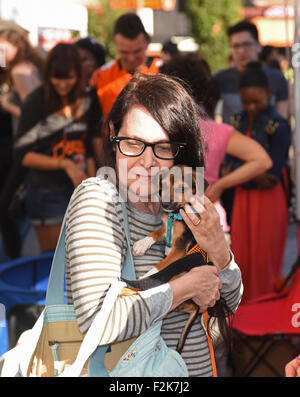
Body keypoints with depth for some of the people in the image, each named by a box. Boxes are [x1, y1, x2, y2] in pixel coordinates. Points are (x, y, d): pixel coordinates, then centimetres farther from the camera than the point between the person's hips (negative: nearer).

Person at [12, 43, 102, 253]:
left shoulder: (88, 101, 6)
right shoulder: (37, 102, -8)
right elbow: (23, 155, -11)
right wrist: (64, 164, -19)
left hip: (79, 187, 5)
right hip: (47, 192, -4)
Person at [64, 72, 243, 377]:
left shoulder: (175, 204, 4)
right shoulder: (97, 198, -12)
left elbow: (229, 303, 11)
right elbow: (97, 323, -24)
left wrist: (218, 248, -8)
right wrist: (187, 287, -13)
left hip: (200, 367, 5)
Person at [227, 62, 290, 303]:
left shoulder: (278, 126, -12)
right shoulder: (240, 121, 5)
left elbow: (272, 174, -17)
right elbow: (234, 161, 1)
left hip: (268, 198, -5)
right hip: (243, 197, 5)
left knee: (263, 259, 4)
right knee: (240, 257, 8)